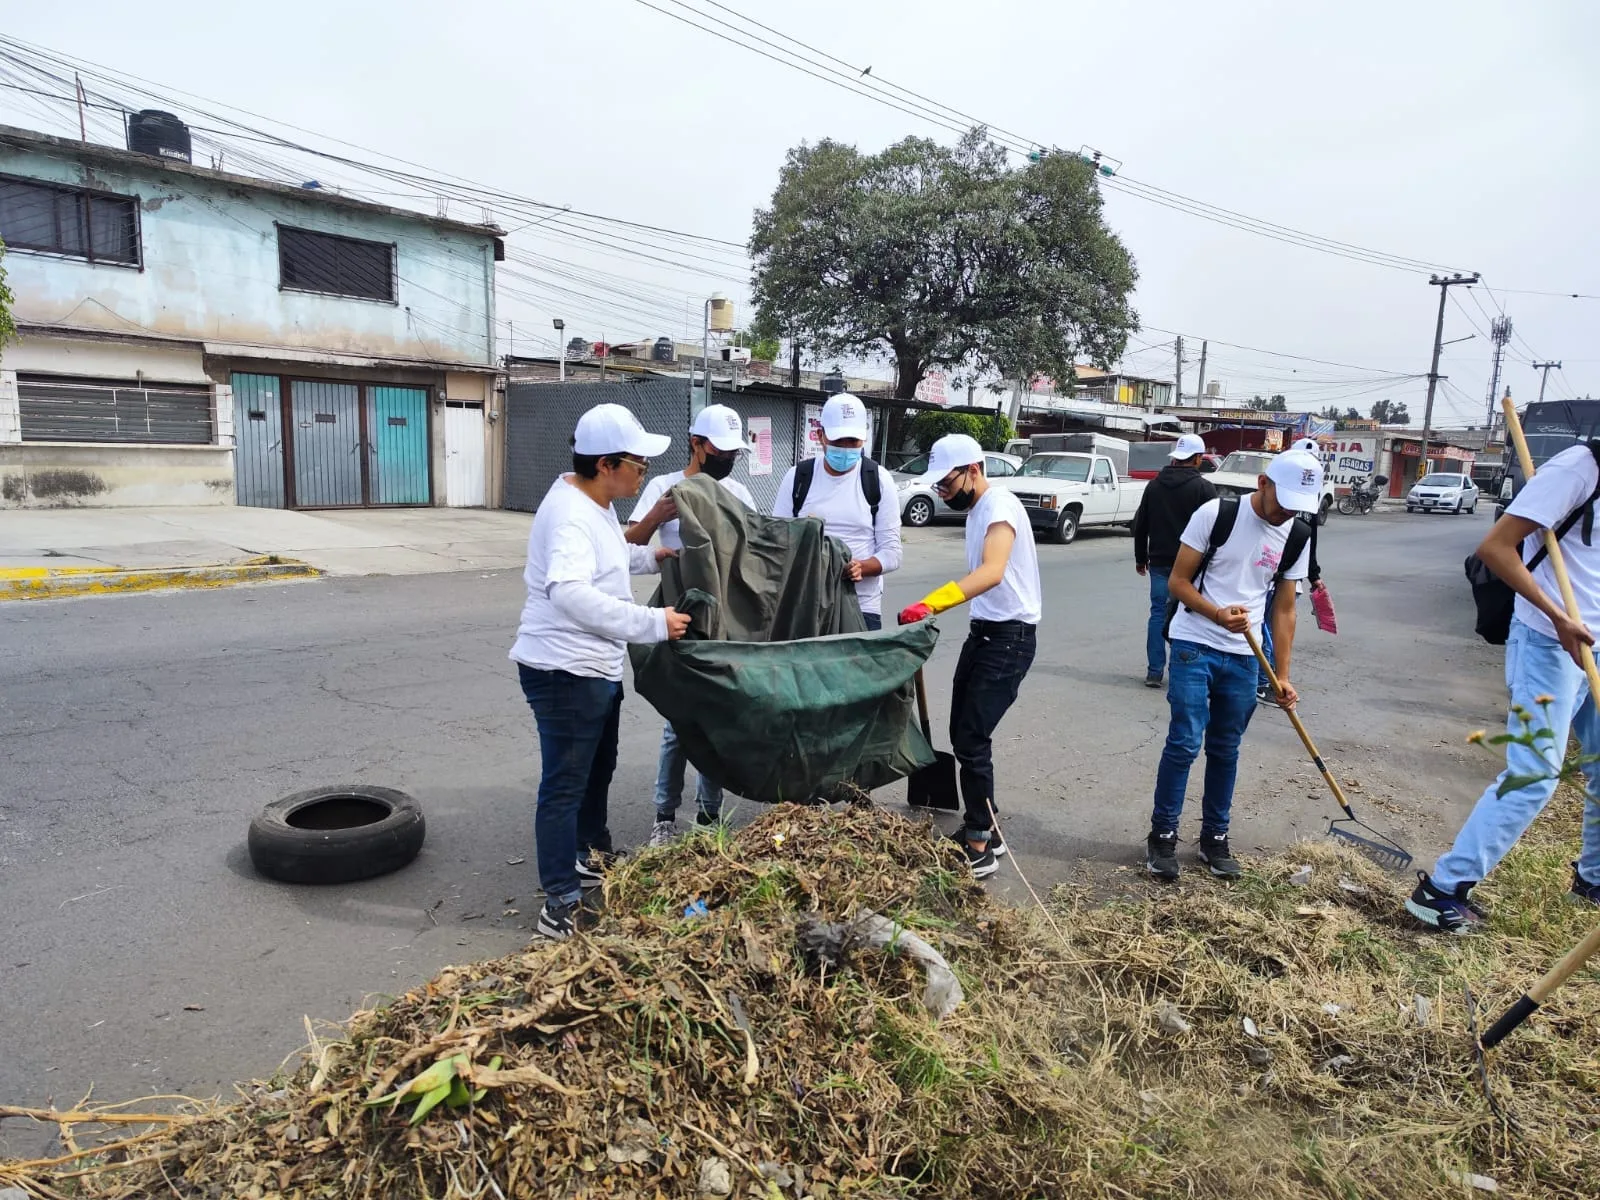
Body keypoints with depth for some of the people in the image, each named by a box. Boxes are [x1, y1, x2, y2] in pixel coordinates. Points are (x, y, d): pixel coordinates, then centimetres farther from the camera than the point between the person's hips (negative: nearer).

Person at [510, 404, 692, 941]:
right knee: (565, 786, -1)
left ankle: (594, 857, 44)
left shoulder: (594, 502, 8)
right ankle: (561, 906, 10)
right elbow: (570, 593, -40)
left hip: (597, 668, 11)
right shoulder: (570, 515, -25)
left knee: (598, 770, 24)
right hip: (564, 671, -11)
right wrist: (654, 623, -39)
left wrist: (649, 557, 13)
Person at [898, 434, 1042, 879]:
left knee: (972, 740, -9)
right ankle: (984, 829, 27)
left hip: (1010, 637, -10)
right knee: (962, 736, 13)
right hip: (982, 632, 10)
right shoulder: (976, 510, 13)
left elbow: (992, 572, -36)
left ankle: (979, 849, 2)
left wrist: (931, 604, -47)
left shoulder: (1001, 505, -18)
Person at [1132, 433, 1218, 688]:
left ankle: (1154, 671, 6)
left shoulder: (1154, 485, 8)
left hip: (1159, 562, 4)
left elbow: (1140, 524, 14)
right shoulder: (1203, 488, -7)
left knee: (1158, 614, 7)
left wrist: (1141, 558, 22)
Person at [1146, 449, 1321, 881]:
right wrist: (1218, 614, -24)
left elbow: (1284, 610, 9)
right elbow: (1177, 581, -8)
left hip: (1244, 656, 4)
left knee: (1225, 750, 10)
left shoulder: (1298, 538, 2)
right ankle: (1163, 835, 7)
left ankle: (1215, 837, 23)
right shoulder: (1216, 514, -11)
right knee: (1184, 743, -7)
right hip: (1194, 646, -4)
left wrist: (1282, 675, 5)